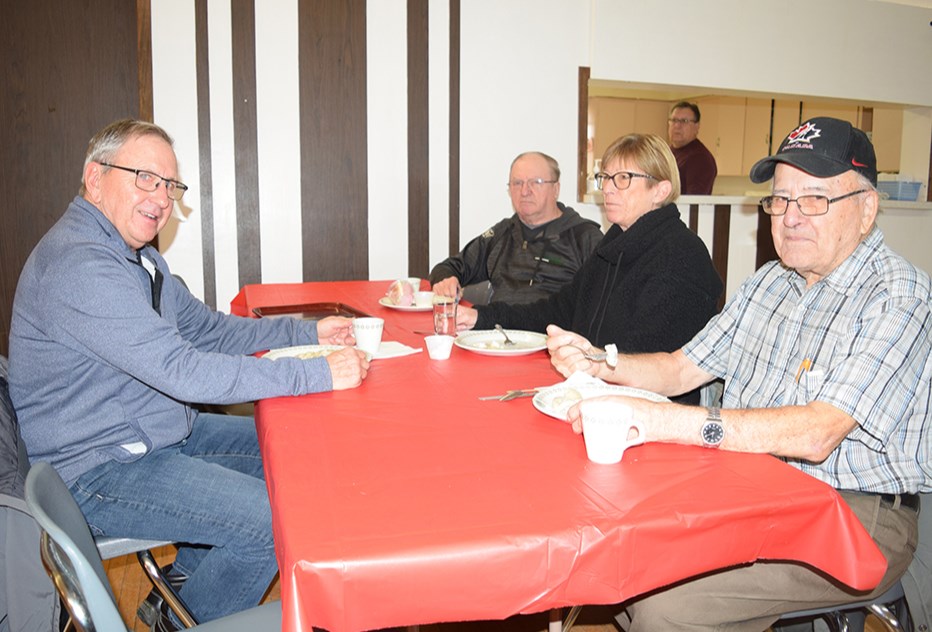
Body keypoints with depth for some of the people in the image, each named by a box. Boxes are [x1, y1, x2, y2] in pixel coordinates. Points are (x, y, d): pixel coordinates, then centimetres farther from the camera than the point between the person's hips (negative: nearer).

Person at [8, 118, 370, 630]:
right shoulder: (78, 265, -26)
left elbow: (206, 328, 12)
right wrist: (319, 374, -30)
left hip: (153, 432, 11)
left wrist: (307, 333, 0)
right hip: (99, 469, -10)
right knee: (275, 520, -19)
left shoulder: (136, 255, 9)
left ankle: (185, 577, 28)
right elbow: (182, 370, -32)